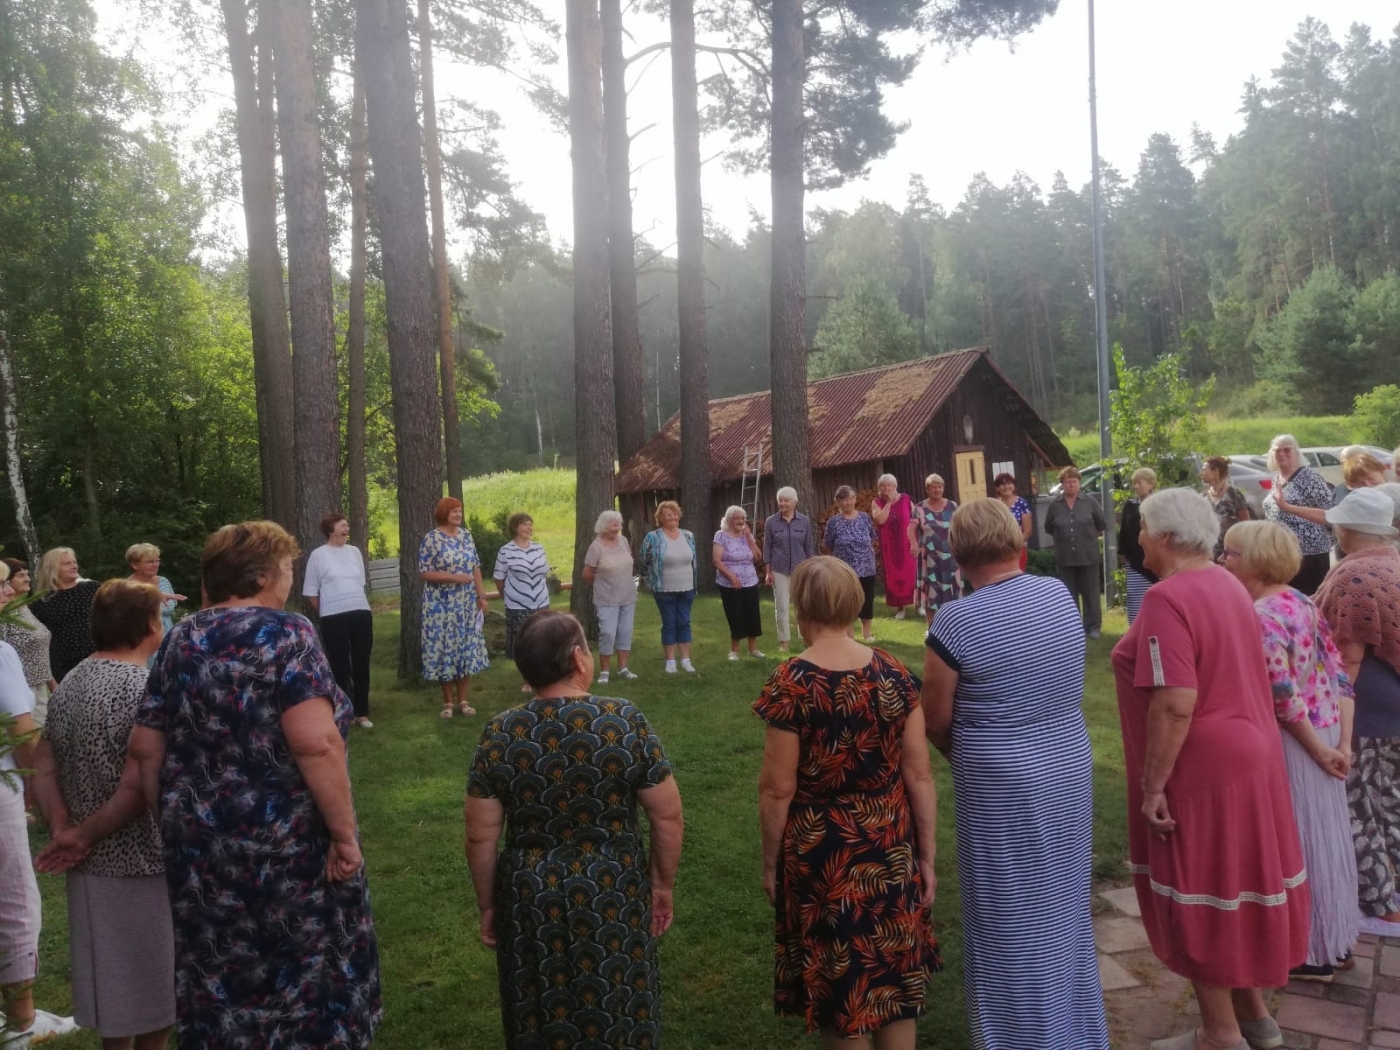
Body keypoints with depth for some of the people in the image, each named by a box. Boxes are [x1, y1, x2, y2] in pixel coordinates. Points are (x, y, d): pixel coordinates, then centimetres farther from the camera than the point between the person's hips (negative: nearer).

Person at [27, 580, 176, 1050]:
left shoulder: (69, 685, 6)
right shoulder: (143, 687, -21)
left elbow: (43, 768, 7)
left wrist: (64, 829, -2)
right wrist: (86, 835, -10)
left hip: (92, 863, 8)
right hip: (140, 862, -8)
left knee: (110, 980, 22)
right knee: (151, 990, 10)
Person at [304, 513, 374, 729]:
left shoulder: (354, 551, 11)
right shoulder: (318, 555, -2)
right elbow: (310, 593, 1)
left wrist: (363, 607, 13)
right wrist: (326, 615, 3)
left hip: (362, 614, 4)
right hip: (334, 618, -4)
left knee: (361, 664, 8)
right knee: (340, 666, 2)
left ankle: (362, 712, 18)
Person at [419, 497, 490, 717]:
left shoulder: (466, 534, 7)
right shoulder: (432, 539, -9)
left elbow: (476, 567, 10)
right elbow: (423, 573, -12)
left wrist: (481, 595, 4)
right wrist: (453, 577, -20)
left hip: (466, 604, 5)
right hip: (441, 605, -5)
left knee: (467, 648, 6)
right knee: (445, 648, 1)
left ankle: (463, 699, 17)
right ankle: (448, 701, 13)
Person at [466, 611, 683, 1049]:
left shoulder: (499, 734, -9)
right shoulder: (626, 722, -13)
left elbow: (481, 837, -5)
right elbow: (668, 817, -8)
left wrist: (487, 905, 9)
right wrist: (663, 884, 5)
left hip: (528, 902, 1)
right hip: (614, 897, -1)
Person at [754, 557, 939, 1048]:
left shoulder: (790, 683, -18)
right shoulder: (894, 673, -7)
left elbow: (778, 789, -14)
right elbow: (919, 775, -4)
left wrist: (770, 862, 0)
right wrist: (927, 855, 7)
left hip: (821, 853, -3)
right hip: (890, 848, 4)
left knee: (838, 983, 17)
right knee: (894, 974, 21)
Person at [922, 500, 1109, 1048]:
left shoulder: (955, 622, -20)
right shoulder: (1060, 595, -3)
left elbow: (935, 720, -10)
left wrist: (965, 754, 10)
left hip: (1002, 786, -6)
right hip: (1069, 770, 6)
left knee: (1012, 920, 11)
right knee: (1061, 905, 23)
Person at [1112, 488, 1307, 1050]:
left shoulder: (1168, 598, -22)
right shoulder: (1227, 584, 8)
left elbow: (1175, 704, -28)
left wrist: (1152, 785, -21)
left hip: (1201, 769, -9)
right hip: (1245, 756, 9)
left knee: (1198, 899, 6)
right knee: (1231, 883, 20)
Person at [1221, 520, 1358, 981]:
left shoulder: (1260, 616, -21)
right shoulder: (1302, 603, 6)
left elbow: (1285, 698, -23)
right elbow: (1339, 677, 5)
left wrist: (1319, 751, -13)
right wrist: (1343, 743, 3)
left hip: (1293, 741, -9)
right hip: (1324, 730, 9)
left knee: (1296, 841, 5)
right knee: (1323, 833, 19)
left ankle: (1312, 951, 19)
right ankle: (1335, 935, 34)